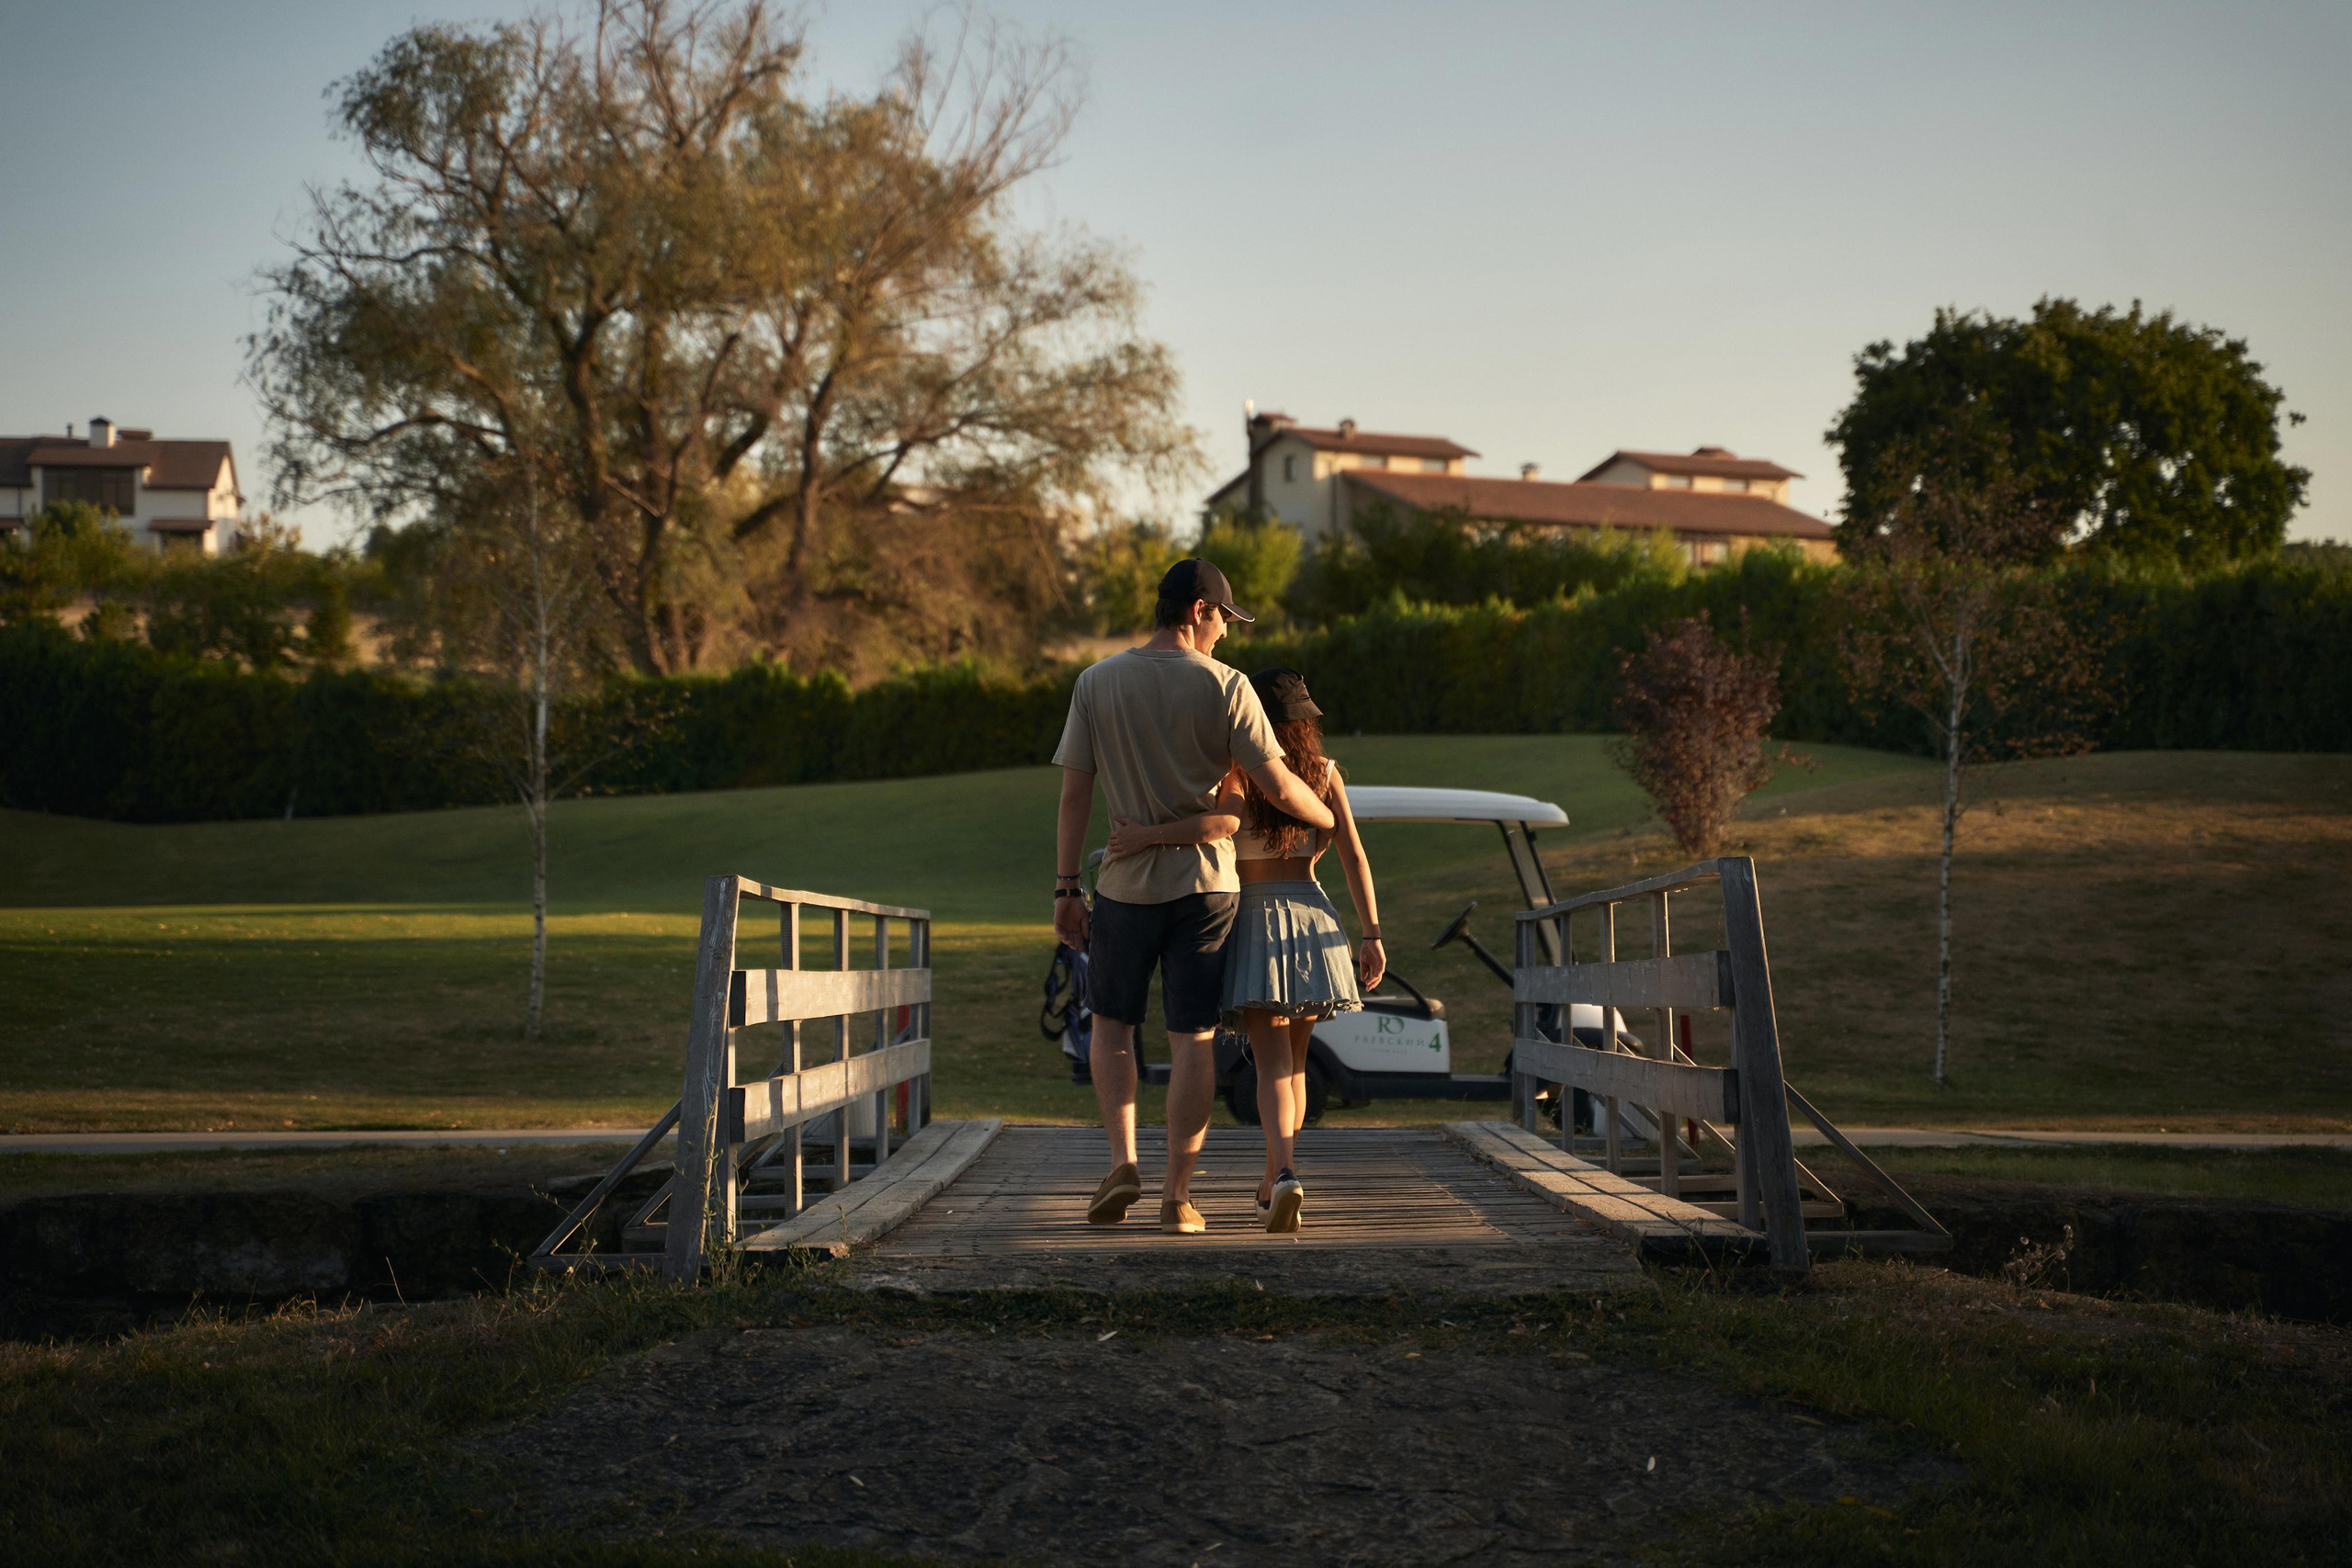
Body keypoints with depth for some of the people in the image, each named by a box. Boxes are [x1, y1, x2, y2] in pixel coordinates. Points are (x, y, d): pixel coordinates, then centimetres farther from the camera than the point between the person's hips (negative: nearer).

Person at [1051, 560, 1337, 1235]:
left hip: (1127, 882, 1)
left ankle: (1122, 1160, 3)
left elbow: (1074, 795, -2)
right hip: (1205, 880, -1)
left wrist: (1065, 889, 2)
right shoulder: (1225, 685, -7)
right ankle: (1177, 1194, 5)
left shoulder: (1096, 683, -1)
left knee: (1112, 1020, 18)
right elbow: (1278, 786, -8)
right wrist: (1326, 815, 13)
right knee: (1192, 1037, 4)